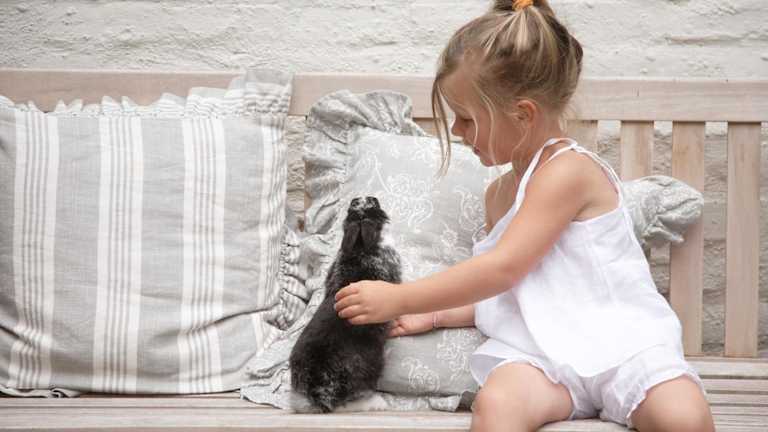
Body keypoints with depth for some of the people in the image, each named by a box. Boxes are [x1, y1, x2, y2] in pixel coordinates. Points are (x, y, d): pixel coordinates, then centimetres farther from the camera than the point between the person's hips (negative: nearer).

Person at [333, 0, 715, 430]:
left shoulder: (569, 169, -7)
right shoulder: (499, 193, 22)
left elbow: (503, 268, -14)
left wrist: (399, 299, -9)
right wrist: (433, 315, 17)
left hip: (622, 341, -5)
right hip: (542, 351, 5)